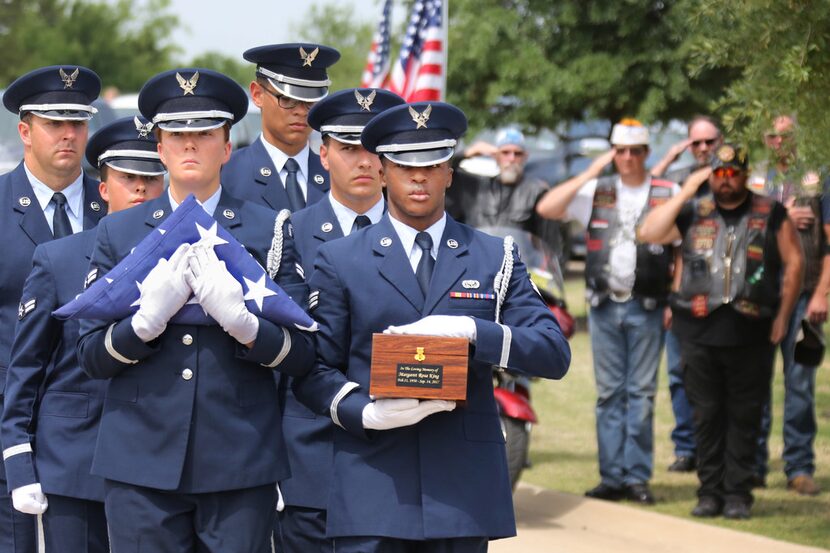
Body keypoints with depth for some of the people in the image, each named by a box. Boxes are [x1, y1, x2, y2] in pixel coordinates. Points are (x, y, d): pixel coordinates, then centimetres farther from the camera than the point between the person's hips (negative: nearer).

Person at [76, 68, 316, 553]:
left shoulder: (268, 231, 7)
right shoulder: (119, 233, 10)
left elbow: (303, 354, 2)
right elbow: (92, 357, 6)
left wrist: (241, 320, -17)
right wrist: (147, 320, -13)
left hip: (241, 466, -1)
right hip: (141, 465, 1)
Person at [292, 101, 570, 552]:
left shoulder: (496, 259, 11)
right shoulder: (339, 261, 9)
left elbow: (555, 354, 2)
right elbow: (313, 370, 5)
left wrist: (471, 330, -14)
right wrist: (366, 413, -15)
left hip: (464, 486, 1)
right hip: (371, 488, -1)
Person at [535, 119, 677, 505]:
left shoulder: (669, 194, 5)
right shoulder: (597, 192, 9)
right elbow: (546, 208, -2)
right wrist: (589, 174, -5)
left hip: (647, 307, -2)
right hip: (604, 306, 2)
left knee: (641, 392, -2)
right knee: (609, 393, 4)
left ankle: (637, 476, 1)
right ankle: (612, 477, 6)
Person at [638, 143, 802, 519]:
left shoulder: (771, 214, 7)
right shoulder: (693, 213, 10)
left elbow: (793, 262, 8)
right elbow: (649, 233, -2)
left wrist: (783, 316, 2)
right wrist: (685, 192, -5)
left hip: (751, 332, -1)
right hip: (700, 330, 2)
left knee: (744, 416, 1)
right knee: (706, 414, 4)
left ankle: (738, 493, 5)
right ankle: (710, 491, 11)